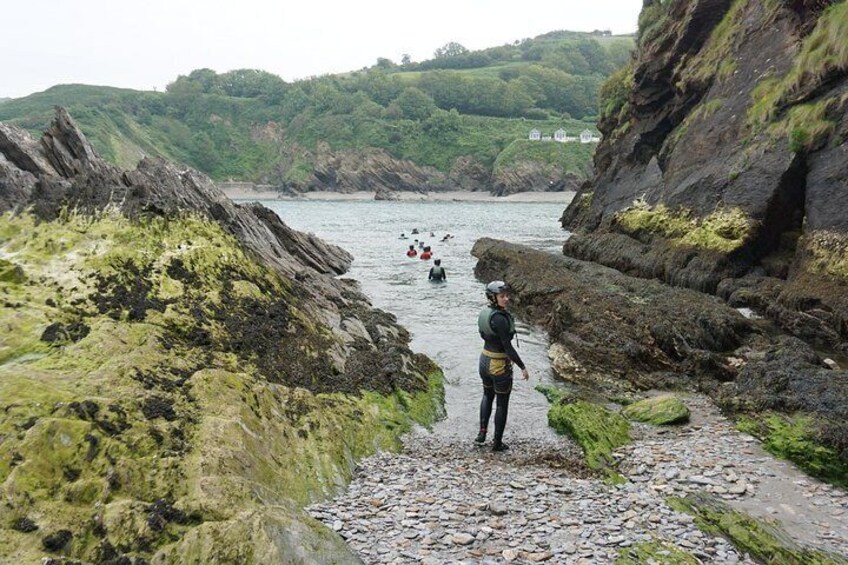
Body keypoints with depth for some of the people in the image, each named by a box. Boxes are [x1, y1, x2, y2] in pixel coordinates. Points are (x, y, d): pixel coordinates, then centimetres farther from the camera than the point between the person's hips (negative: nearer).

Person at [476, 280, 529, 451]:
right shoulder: (500, 318, -27)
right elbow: (508, 346, -26)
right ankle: (497, 443, 22)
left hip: (485, 360, 8)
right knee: (502, 404, 11)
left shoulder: (484, 312, -1)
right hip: (500, 366, -8)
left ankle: (482, 433, 27)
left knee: (487, 396, 30)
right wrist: (522, 367, -19)